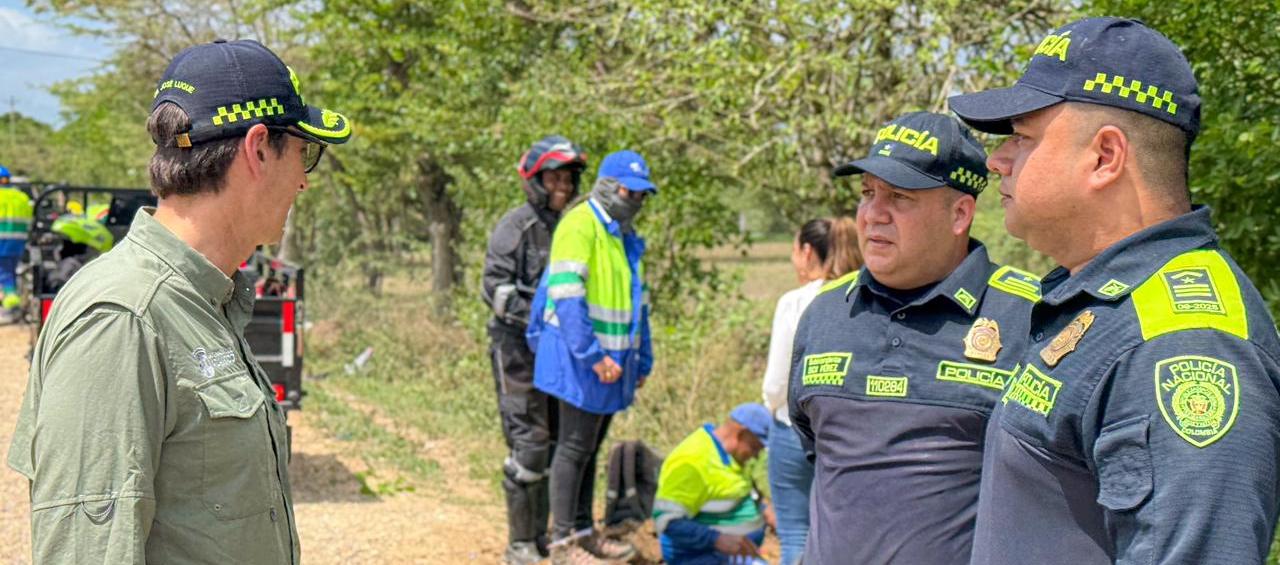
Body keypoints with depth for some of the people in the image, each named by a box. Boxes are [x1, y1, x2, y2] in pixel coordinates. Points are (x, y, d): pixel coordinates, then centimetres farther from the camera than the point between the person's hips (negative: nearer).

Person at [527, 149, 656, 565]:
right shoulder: (580, 226, -14)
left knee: (591, 448, 16)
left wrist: (642, 360, 20)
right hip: (579, 358, -9)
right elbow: (567, 297, -22)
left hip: (612, 359, 9)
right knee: (574, 448, -4)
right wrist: (594, 356, -25)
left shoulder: (625, 236, 17)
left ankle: (584, 531, 25)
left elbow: (637, 303, 23)